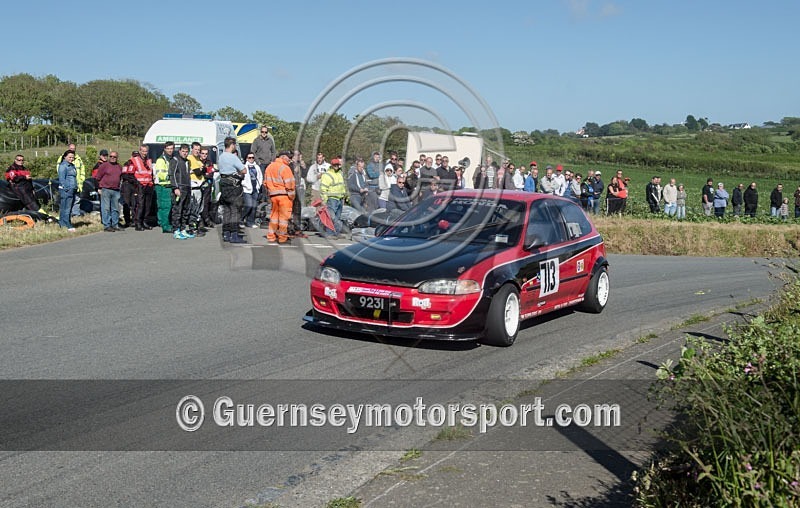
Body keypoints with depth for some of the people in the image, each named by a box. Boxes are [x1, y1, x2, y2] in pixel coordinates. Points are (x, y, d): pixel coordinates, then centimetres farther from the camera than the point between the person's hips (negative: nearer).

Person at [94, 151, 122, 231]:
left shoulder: (119, 167, 14)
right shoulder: (104, 165, -1)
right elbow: (97, 177, 0)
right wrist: (99, 188, -3)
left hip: (116, 191, 5)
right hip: (105, 190, -5)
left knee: (116, 209, 8)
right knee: (106, 209, -6)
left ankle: (115, 225, 16)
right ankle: (106, 226, -5)